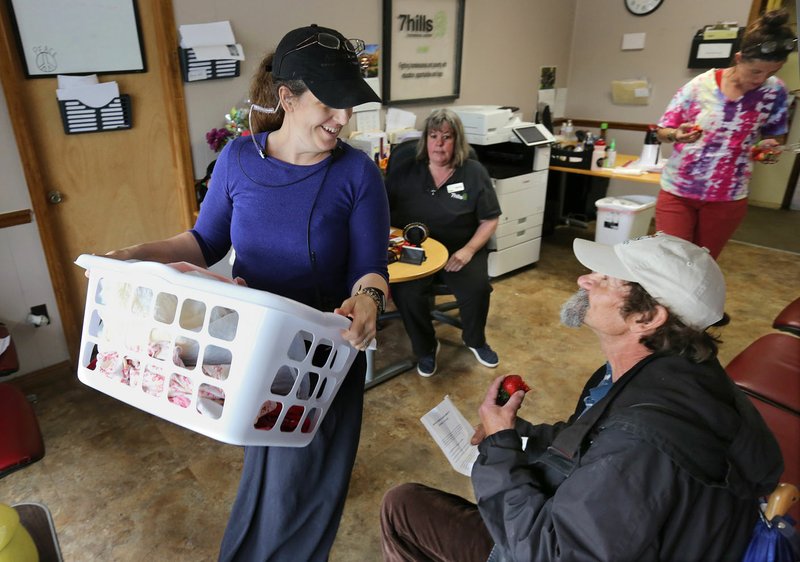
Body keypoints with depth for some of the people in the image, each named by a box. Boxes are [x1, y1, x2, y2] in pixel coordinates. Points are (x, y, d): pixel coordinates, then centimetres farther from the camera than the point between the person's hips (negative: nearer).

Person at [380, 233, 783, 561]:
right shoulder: (665, 370, -9)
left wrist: (500, 446, -23)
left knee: (402, 506, 0)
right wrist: (516, 435, -4)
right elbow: (600, 440, 9)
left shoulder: (643, 447, -39)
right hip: (573, 520, 8)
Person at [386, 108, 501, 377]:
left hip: (460, 250, 0)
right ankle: (425, 348, 3)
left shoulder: (474, 173, 1)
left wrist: (469, 249, -13)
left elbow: (490, 220, 2)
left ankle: (475, 340, 10)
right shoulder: (405, 171, 3)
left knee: (477, 289, -27)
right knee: (405, 292, -28)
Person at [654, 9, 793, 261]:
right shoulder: (700, 85, -10)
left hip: (728, 198, 2)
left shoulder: (775, 92, -3)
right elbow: (662, 131, -3)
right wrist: (676, 134, -26)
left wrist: (770, 146, -12)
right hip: (677, 191, -2)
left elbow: (775, 134, 12)